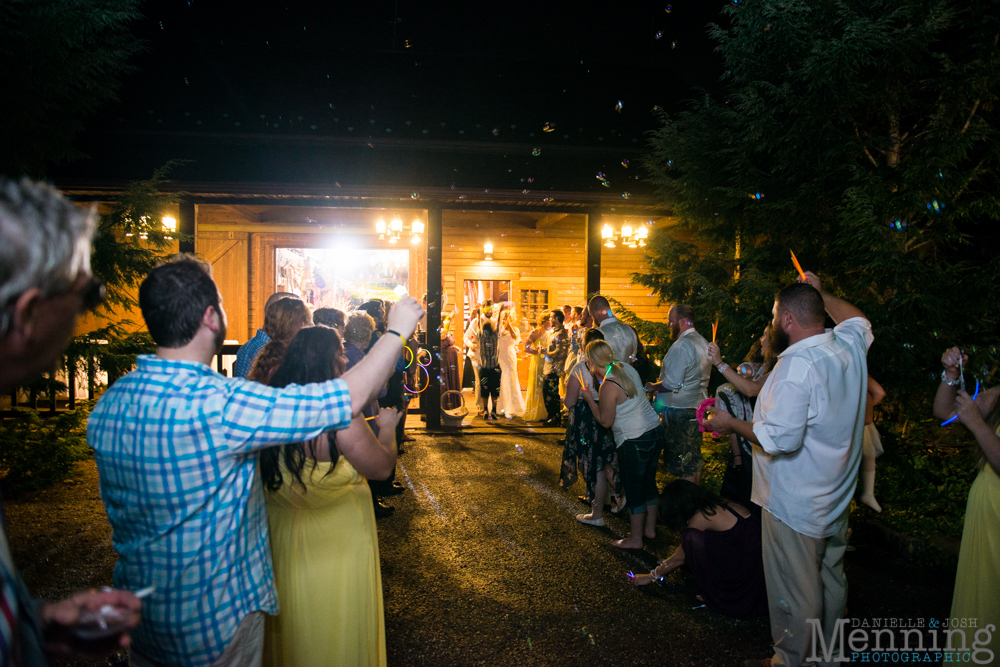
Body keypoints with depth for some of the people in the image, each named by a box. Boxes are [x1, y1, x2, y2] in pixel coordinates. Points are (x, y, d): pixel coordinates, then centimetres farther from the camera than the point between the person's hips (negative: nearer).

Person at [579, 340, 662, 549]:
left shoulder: (608, 386, -21)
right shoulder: (626, 368, 3)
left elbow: (605, 421, -15)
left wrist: (589, 399, -5)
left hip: (634, 442, -9)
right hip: (655, 431, 9)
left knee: (634, 490, 5)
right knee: (649, 483, 21)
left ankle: (635, 539, 18)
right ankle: (650, 528, 35)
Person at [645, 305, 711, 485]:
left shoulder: (682, 345, -19)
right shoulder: (703, 342, 11)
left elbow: (672, 383, -24)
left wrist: (652, 387, -7)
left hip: (679, 410, -10)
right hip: (698, 407, 10)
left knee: (682, 463, -1)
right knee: (694, 458, 19)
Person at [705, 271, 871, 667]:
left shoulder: (797, 364, -25)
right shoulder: (850, 345, 0)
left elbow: (780, 439, -28)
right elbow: (858, 319, 26)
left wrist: (731, 424, -14)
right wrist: (820, 294, 31)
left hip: (796, 505, -9)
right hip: (838, 498, 9)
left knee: (795, 591, 7)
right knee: (830, 579, 22)